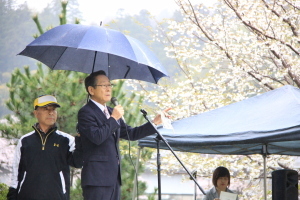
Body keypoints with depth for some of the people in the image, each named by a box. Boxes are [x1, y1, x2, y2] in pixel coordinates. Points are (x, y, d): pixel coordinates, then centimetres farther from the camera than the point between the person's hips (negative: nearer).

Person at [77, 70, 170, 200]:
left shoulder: (111, 112, 21)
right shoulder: (85, 113, -7)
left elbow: (131, 134, 21)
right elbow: (97, 137, -22)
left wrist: (154, 123, 13)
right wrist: (113, 118, -14)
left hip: (114, 177, 9)